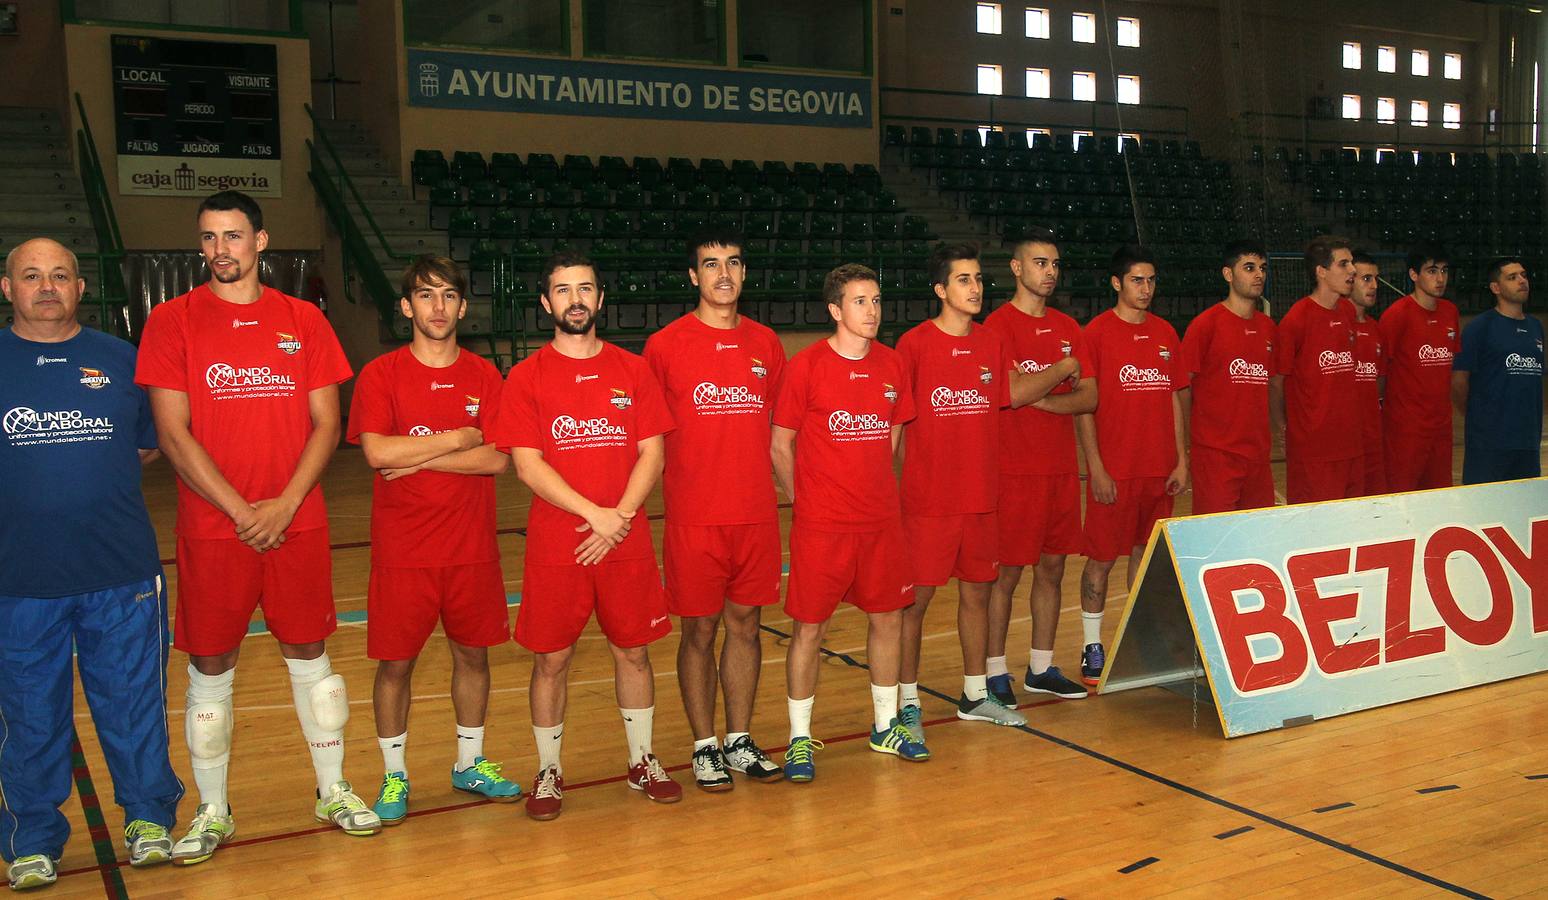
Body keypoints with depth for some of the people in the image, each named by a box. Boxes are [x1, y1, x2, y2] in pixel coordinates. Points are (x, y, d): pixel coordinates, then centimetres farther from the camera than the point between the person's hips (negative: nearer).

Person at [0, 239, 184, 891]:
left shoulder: (121, 361, 7)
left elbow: (149, 447, 15)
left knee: (133, 703, 8)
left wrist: (83, 474, 5)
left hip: (122, 573, 1)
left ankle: (147, 818, 25)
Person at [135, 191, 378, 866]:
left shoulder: (303, 321, 5)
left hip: (298, 524, 2)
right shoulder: (172, 321, -1)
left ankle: (332, 790, 26)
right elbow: (172, 434, -7)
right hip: (213, 529, -1)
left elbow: (326, 424, 3)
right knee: (210, 670, 6)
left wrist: (286, 504, -10)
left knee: (310, 657, 11)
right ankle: (213, 812, 21)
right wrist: (242, 511, -13)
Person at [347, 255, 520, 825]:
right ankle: (394, 777, 21)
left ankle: (471, 764, 29)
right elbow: (376, 451, -18)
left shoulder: (483, 376, 4)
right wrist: (458, 440, -12)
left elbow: (498, 459, -7)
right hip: (402, 551, -2)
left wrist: (418, 457, -14)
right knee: (395, 663, 5)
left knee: (473, 653, 12)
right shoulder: (381, 374, -3)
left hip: (472, 548, 3)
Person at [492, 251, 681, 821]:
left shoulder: (633, 371, 5)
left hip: (627, 543, 2)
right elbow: (528, 465, -8)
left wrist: (621, 517, -12)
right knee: (551, 659, 5)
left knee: (633, 651, 11)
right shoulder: (527, 377, -1)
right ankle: (548, 772, 21)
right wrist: (595, 514, -16)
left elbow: (652, 453, 2)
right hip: (554, 547, -2)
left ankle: (642, 761, 27)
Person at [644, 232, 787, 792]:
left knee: (745, 624, 11)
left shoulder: (766, 343, 8)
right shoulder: (666, 345, -4)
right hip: (694, 517, -3)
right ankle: (705, 748, 18)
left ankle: (739, 740, 24)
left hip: (757, 513, 4)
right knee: (700, 630, 4)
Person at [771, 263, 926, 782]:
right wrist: (805, 501, -1)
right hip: (821, 525, -5)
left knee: (887, 618, 12)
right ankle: (800, 739, 14)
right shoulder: (807, 366, -9)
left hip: (882, 520, 5)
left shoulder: (891, 364, 5)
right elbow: (780, 447, -3)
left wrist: (872, 489, 13)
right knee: (808, 628, 0)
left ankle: (885, 727, 29)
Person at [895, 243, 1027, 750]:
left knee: (977, 592, 13)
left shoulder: (991, 345, 7)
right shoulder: (914, 344, -9)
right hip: (928, 499, -5)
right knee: (916, 597, 1)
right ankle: (907, 703, 13)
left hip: (982, 495, 5)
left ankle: (975, 696, 27)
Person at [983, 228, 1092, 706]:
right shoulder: (999, 325, -8)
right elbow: (1013, 393, -20)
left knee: (1052, 568, 12)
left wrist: (1042, 399, -11)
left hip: (1062, 468, 7)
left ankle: (1041, 668, 23)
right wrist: (1063, 368, -7)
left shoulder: (1067, 328, 12)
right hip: (1014, 470, -6)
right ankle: (995, 672, 10)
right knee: (1006, 573, -1)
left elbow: (1089, 397, 6)